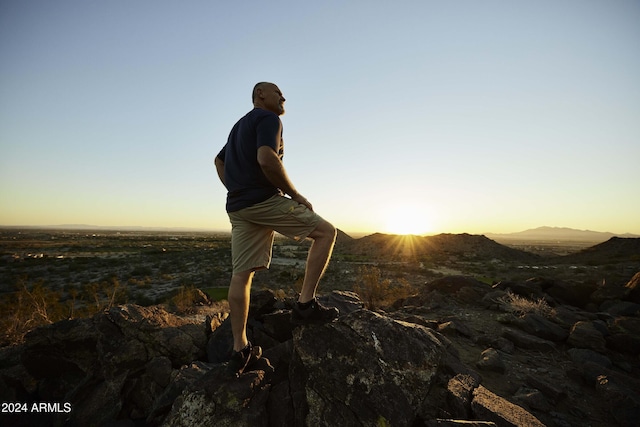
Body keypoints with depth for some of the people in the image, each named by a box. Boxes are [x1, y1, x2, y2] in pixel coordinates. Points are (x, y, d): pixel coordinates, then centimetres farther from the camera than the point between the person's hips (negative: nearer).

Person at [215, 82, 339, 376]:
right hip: (264, 200, -9)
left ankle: (240, 350, 11)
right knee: (325, 231, -1)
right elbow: (266, 159, -21)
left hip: (237, 206, 9)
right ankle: (305, 304, -6)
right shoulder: (268, 118, -2)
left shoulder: (239, 126, 28)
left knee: (241, 274, 5)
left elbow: (219, 161, 34)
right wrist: (295, 195, -13)